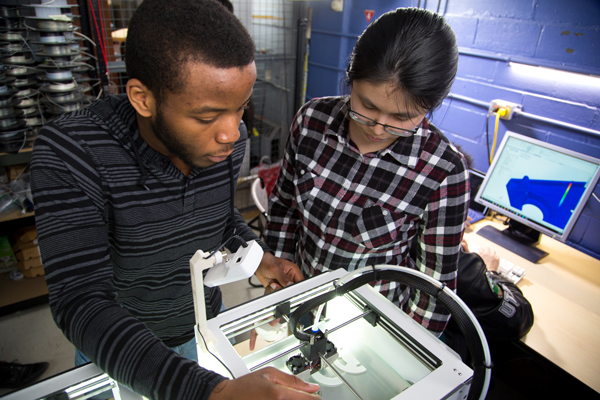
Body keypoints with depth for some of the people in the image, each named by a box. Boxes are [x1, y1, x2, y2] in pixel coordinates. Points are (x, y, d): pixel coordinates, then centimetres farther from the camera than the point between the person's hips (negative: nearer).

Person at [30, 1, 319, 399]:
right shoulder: (69, 154, -31)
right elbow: (81, 302, -37)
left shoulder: (229, 140, -17)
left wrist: (256, 255, -12)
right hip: (116, 352, -3)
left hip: (206, 328, 3)